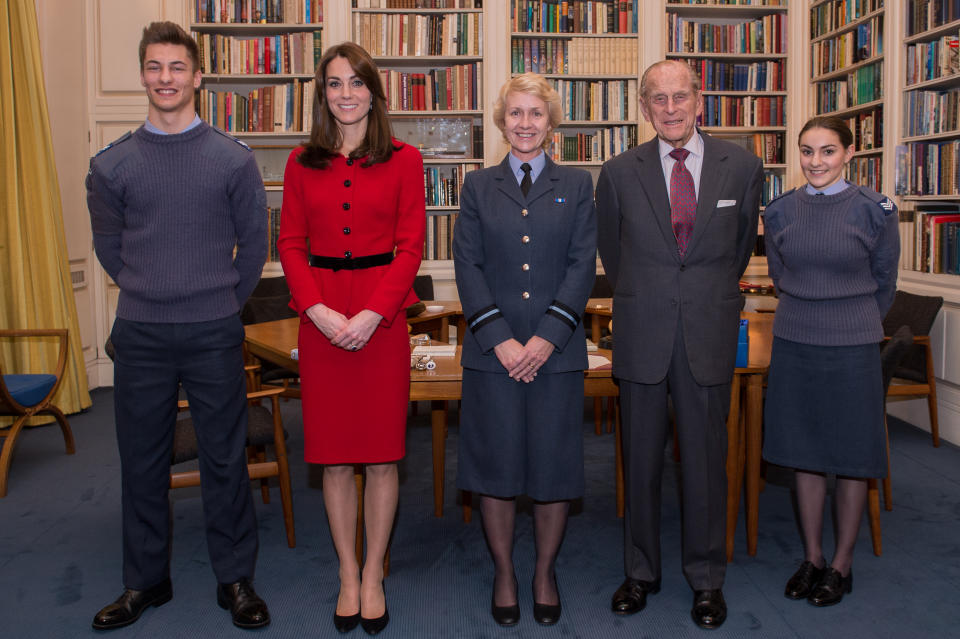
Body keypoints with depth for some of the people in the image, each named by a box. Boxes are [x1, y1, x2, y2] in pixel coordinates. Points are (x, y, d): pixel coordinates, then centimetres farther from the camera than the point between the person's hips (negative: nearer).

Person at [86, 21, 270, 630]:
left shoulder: (234, 159, -1)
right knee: (142, 461, 11)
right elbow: (109, 246, 13)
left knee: (225, 459, 6)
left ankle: (236, 579, 21)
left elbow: (254, 246, 5)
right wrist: (150, 296, 13)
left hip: (214, 334, -2)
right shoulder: (112, 164, 3)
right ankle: (146, 580, 27)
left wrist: (220, 305, 8)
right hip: (139, 335, 2)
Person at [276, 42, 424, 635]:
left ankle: (374, 575, 22)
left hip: (383, 316, -2)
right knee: (334, 454, 8)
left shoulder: (403, 160, 2)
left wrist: (371, 314, -14)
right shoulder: (303, 163, 9)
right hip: (321, 317, 2)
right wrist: (318, 310, -10)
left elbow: (410, 246, -3)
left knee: (383, 451, 4)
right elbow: (291, 245, 5)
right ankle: (348, 575, 24)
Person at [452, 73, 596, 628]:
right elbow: (468, 266, 1)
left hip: (557, 350, 0)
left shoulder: (577, 186, 8)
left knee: (555, 465, 5)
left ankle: (546, 571, 25)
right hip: (492, 351, 0)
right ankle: (504, 572, 25)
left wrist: (546, 337, -12)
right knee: (496, 464, 6)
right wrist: (500, 338, -11)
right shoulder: (478, 186, 9)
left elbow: (583, 265, -1)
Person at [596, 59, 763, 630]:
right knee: (641, 458, 8)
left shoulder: (742, 167, 2)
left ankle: (707, 578, 23)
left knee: (707, 458, 6)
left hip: (709, 333, 0)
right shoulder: (620, 173, 1)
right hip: (643, 336, 0)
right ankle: (641, 572, 25)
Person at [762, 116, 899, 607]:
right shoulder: (781, 212, 1)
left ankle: (842, 565, 22)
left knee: (851, 456, 6)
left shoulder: (874, 210, -6)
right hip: (793, 344, 3)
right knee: (805, 453, 11)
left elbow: (884, 284, 6)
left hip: (852, 347, -2)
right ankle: (811, 558, 25)